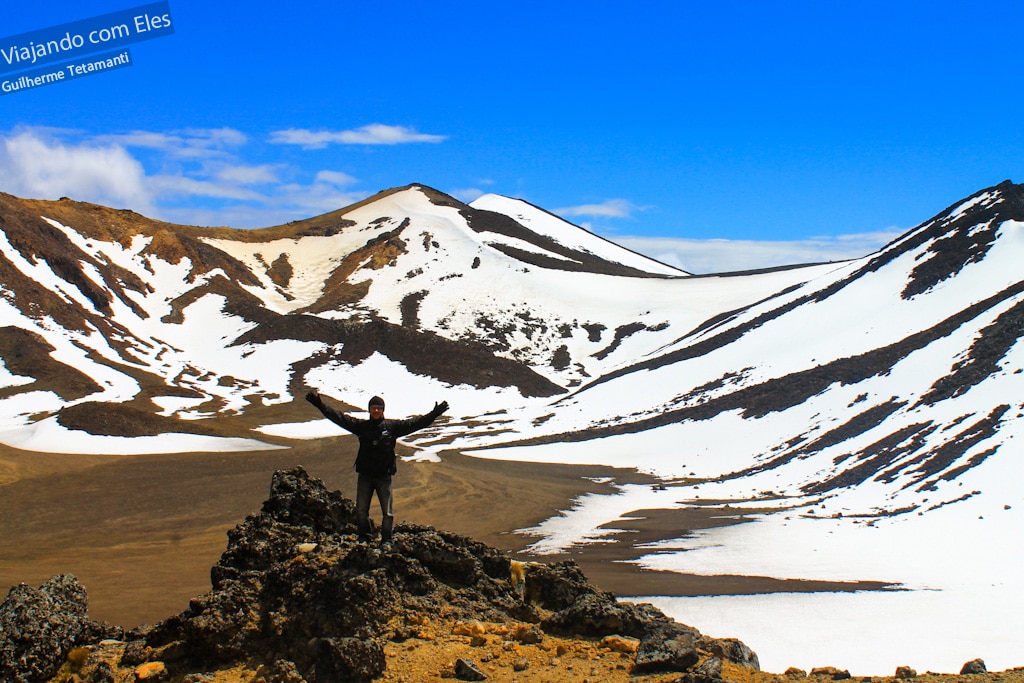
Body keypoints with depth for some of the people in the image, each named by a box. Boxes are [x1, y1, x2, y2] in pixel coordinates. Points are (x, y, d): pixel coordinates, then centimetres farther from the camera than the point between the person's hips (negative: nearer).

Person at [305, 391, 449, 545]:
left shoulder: (393, 426, 0)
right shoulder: (361, 426, 2)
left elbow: (414, 423, -5)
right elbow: (339, 417, -3)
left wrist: (433, 415, -15)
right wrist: (320, 404, -10)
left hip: (384, 477, -1)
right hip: (365, 476, 1)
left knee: (388, 512, -1)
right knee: (361, 511, 5)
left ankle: (386, 541, 9)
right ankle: (364, 539, 19)